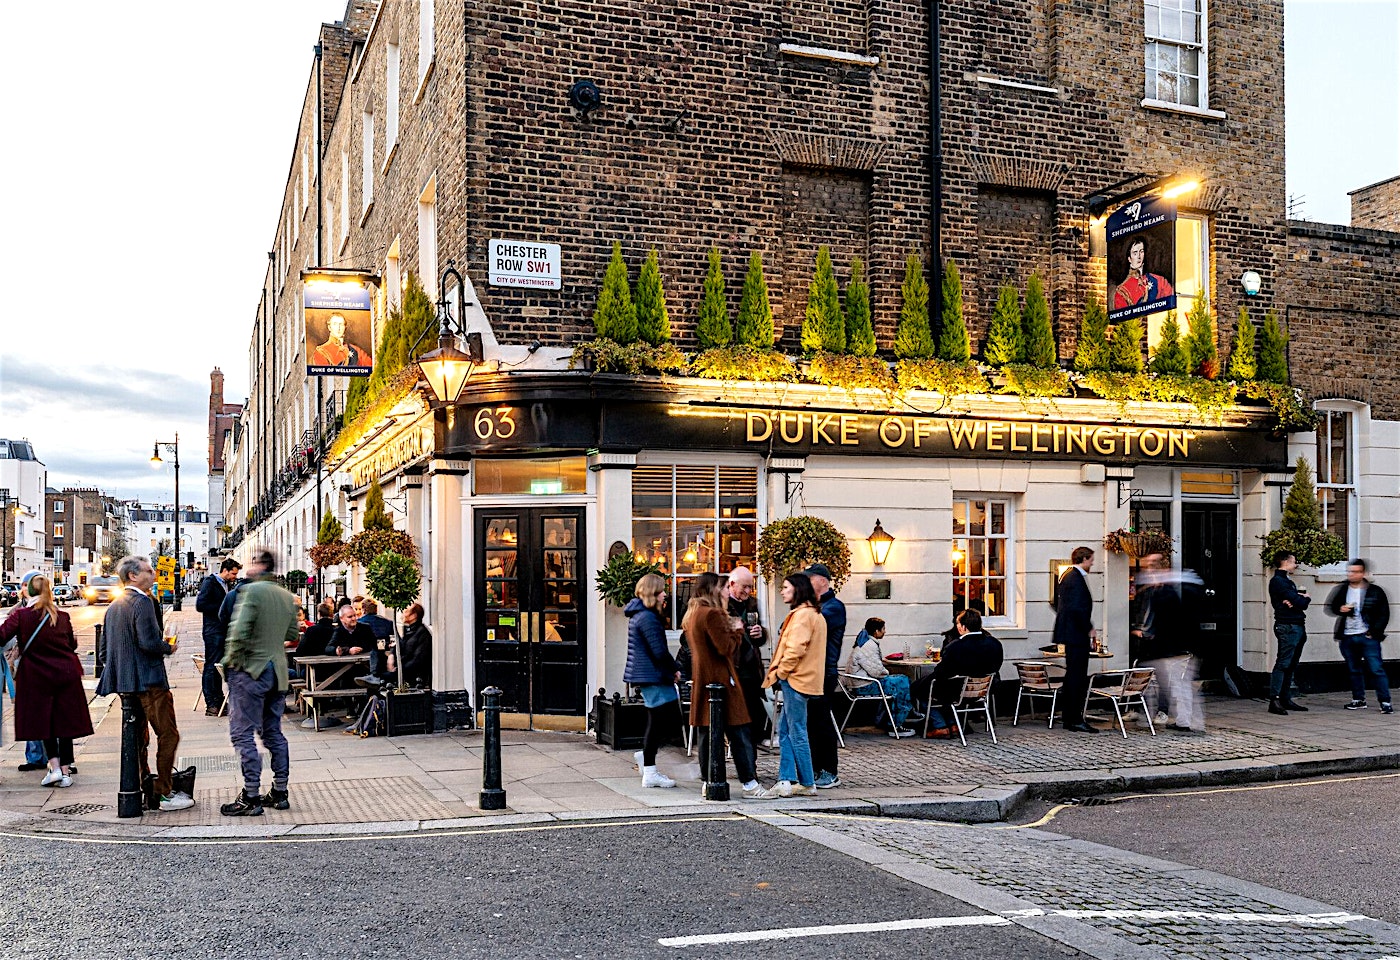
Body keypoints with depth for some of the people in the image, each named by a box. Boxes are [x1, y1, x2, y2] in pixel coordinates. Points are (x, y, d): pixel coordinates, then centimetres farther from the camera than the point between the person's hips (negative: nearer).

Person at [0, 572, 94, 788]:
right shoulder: (62, 616, 3)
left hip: (38, 675, -2)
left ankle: (54, 766, -1)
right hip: (66, 673, 2)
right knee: (65, 720, 7)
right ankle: (66, 770, 8)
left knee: (43, 721, 10)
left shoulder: (21, 615, -7)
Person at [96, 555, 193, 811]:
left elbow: (107, 643, 18)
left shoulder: (114, 606, 15)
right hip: (148, 680, -10)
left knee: (138, 737, 16)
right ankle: (165, 794, -3)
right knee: (168, 735, -4)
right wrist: (169, 648, -5)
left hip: (124, 681, 10)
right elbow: (149, 642, -23)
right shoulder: (143, 602, -14)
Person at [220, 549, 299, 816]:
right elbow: (292, 633, 17)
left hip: (250, 670, -7)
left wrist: (232, 660, -9)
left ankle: (251, 798, -2)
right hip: (277, 671, 8)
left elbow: (239, 631, -21)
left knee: (243, 734, -2)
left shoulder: (251, 591, -14)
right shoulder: (287, 596, 9)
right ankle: (279, 792, 18)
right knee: (273, 733, 15)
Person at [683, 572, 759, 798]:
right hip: (720, 678, -9)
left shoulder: (691, 614, 13)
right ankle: (749, 782, 0)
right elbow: (726, 647, -19)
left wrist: (729, 628, 12)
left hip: (700, 681, 9)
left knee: (706, 732, 9)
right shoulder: (712, 614, -16)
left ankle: (708, 780, 11)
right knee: (737, 732, -3)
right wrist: (738, 630, -3)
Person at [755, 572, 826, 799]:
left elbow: (795, 649, -22)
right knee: (785, 730, 10)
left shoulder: (802, 615, -14)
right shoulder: (815, 614, 18)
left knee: (796, 733, -2)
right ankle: (786, 782, 9)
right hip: (797, 680, 10)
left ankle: (807, 784, 7)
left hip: (796, 679, -10)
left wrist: (781, 673, -11)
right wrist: (782, 673, 16)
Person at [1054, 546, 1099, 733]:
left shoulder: (1067, 576, 16)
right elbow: (1078, 608, -23)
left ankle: (1070, 718, 18)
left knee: (1073, 676, 13)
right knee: (1077, 677, -8)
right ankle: (1075, 720, -6)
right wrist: (1090, 629, -14)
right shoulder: (1076, 578, -16)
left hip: (1070, 633, 11)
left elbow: (1057, 604, 22)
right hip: (1077, 634, -11)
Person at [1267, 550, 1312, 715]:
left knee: (1291, 666, 10)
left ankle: (1286, 700, 14)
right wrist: (1304, 598, 7)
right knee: (1282, 664, -12)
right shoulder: (1278, 581, -10)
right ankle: (1274, 700, -15)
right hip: (1287, 627, -10)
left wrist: (1299, 600, -11)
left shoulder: (1287, 581, 22)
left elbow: (1302, 600, 11)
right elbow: (1300, 602, -16)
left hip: (1298, 627, 10)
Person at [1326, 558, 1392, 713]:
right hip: (1347, 637, 4)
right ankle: (1359, 700, 22)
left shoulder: (1375, 592, -2)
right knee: (1355, 670, 13)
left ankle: (1385, 702, -3)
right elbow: (1330, 607, 15)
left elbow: (1384, 614, 0)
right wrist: (1340, 609, -7)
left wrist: (1374, 632, -10)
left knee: (1376, 670, -7)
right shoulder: (1341, 590, 7)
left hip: (1367, 637, -4)